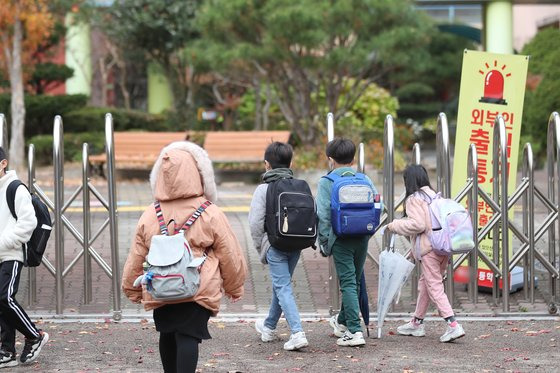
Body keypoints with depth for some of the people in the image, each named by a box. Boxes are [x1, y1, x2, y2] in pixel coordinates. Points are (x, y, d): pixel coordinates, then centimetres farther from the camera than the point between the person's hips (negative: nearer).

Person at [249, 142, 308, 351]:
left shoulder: (264, 189, -8)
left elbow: (256, 222, -11)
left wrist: (260, 249, 0)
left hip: (274, 245, -5)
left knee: (283, 288, -6)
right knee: (281, 285, 21)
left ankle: (297, 333, -20)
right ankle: (269, 327, 39)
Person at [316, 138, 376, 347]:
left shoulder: (327, 182, -6)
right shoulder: (364, 180, 6)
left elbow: (323, 214, -10)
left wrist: (324, 240, -1)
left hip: (341, 239, -4)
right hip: (362, 239, 5)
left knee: (348, 283, -4)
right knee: (355, 281, 18)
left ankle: (354, 331, -12)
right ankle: (343, 321, 38)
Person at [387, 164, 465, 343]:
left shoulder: (414, 199, -8)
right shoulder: (434, 195, 16)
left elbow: (418, 224, -18)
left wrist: (395, 225, -6)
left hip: (428, 248, -8)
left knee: (435, 287, -7)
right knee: (425, 283, 19)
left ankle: (453, 325, -17)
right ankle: (417, 323, 29)